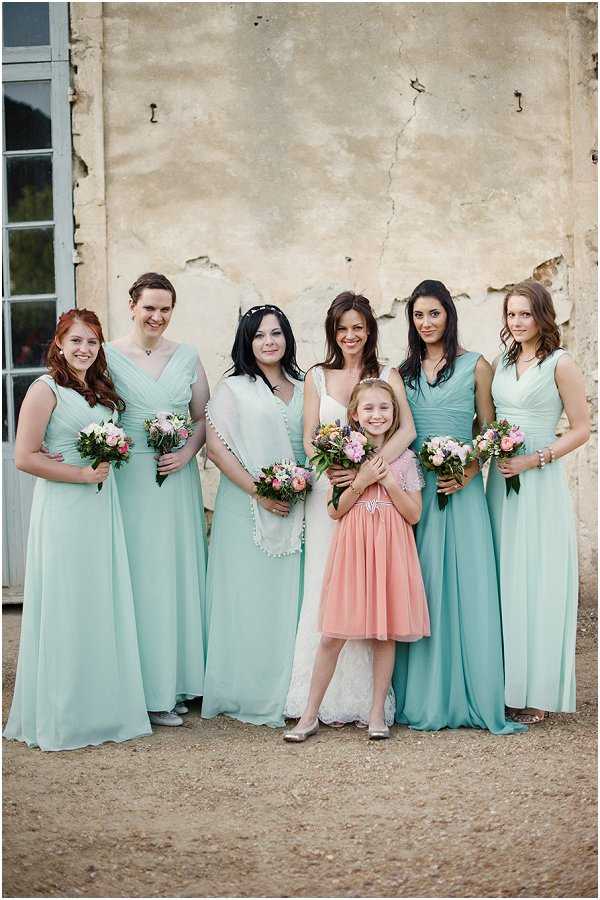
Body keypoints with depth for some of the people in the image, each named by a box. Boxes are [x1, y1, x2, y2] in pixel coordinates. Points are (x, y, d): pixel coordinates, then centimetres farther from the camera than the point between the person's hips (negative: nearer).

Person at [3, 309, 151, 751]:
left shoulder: (101, 388, 14)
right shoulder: (46, 389, -8)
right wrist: (82, 474, -14)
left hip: (103, 507, 7)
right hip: (63, 510, -7)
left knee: (103, 605, 9)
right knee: (65, 609, -2)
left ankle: (101, 705, 20)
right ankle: (59, 717, 9)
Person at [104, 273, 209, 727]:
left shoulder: (187, 356, 9)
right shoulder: (110, 356, -1)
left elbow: (205, 416, 10)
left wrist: (188, 452, -6)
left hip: (179, 480, 4)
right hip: (132, 480, -3)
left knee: (181, 573, 7)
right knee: (141, 576, -2)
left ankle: (180, 680, 19)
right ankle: (151, 691, 6)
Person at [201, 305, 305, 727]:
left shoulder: (303, 389, 14)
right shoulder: (233, 388, 1)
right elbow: (216, 446, -7)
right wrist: (259, 492, -14)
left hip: (296, 512, 4)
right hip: (247, 508, -4)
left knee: (289, 596, 5)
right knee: (250, 595, -2)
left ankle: (286, 689, 15)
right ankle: (248, 692, 7)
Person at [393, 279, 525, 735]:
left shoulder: (476, 366, 2)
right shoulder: (405, 370, 13)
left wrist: (468, 472, -14)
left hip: (460, 489, -3)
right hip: (413, 489, 3)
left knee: (465, 585, -3)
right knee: (418, 590, 3)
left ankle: (468, 695, 5)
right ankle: (421, 694, 12)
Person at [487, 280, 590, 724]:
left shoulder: (560, 364, -7)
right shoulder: (502, 362, 11)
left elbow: (582, 428, -8)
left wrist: (534, 459, -15)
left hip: (540, 483, -6)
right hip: (502, 480, 6)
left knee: (537, 584, -1)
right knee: (504, 582, 8)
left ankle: (537, 693, 7)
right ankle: (507, 682, 16)